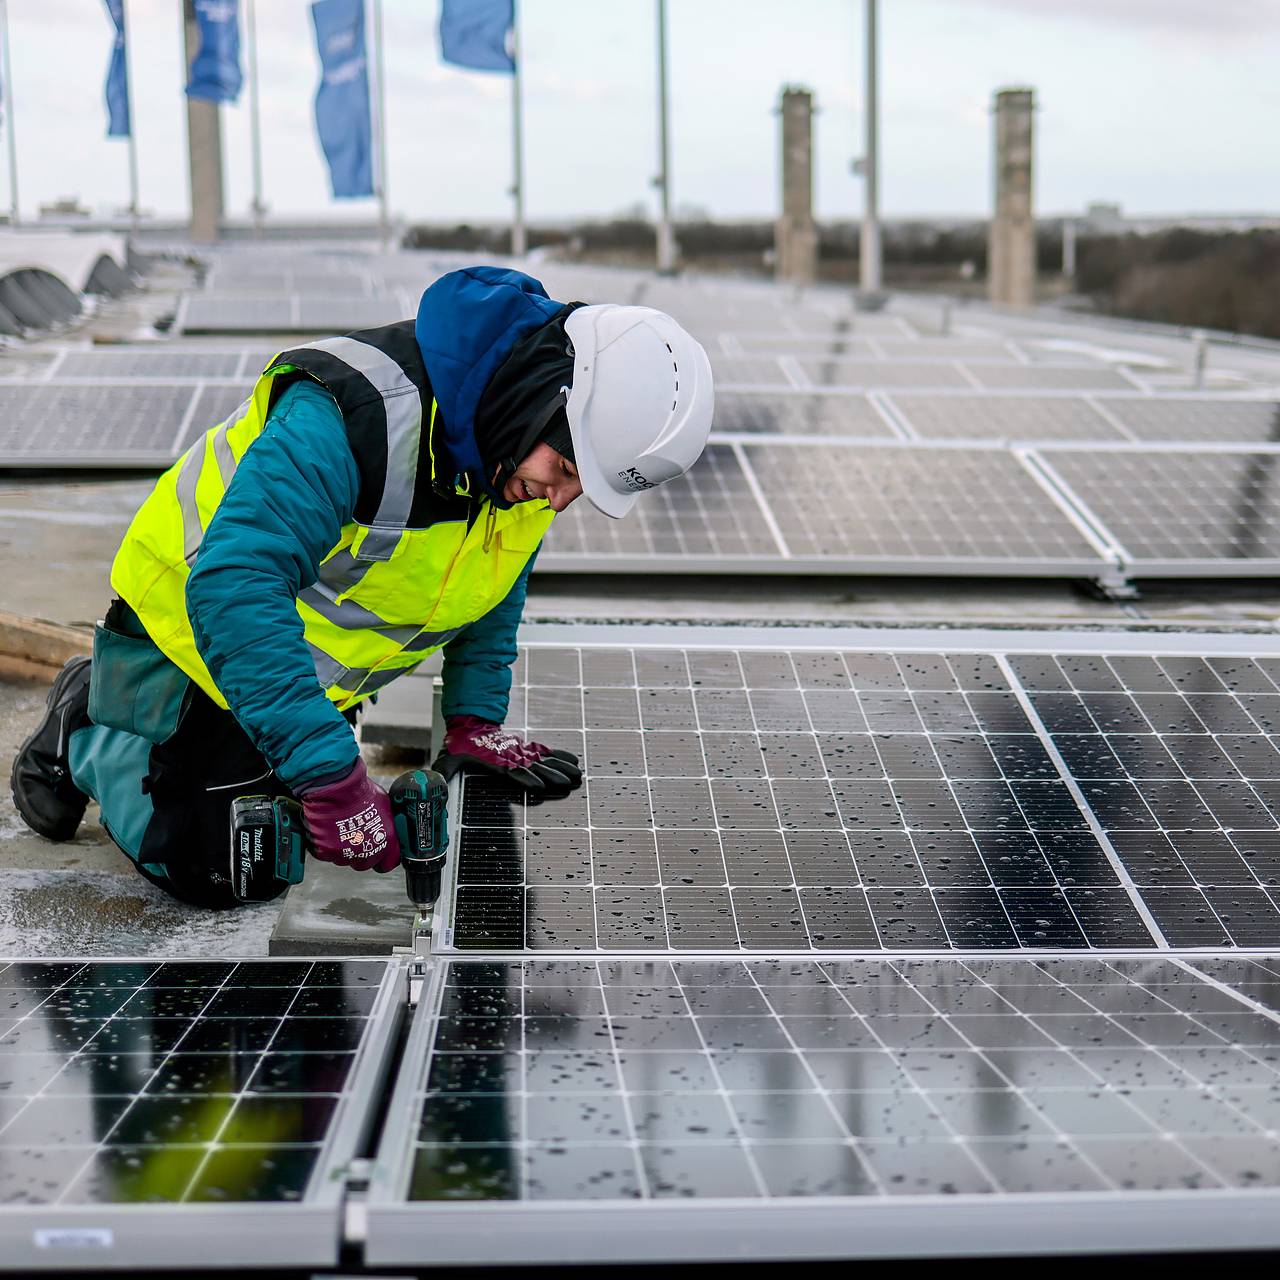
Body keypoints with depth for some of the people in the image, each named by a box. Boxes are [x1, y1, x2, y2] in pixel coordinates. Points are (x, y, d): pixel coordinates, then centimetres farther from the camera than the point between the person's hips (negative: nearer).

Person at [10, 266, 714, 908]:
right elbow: (232, 588, -47)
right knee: (209, 869, -9)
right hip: (193, 616, -7)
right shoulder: (353, 414, -41)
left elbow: (493, 591, 6)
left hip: (314, 669, 7)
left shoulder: (529, 458, -14)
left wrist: (474, 721, -5)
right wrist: (332, 777, -50)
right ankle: (85, 728, 18)